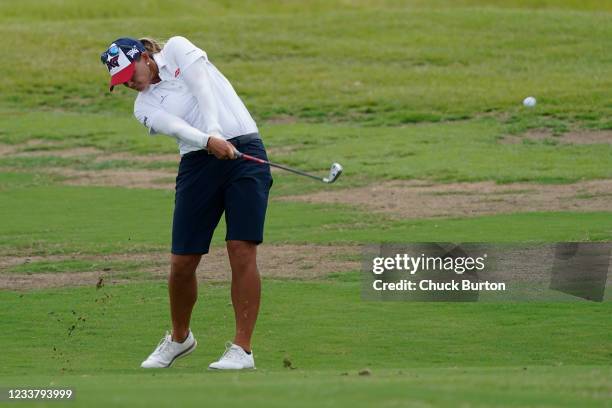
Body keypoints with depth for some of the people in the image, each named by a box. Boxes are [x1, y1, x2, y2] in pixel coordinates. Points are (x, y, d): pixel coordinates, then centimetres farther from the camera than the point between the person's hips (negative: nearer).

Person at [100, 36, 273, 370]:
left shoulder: (177, 49, 8)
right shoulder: (144, 106, 10)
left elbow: (202, 87, -9)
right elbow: (176, 126, -10)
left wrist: (215, 129, -25)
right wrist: (210, 141, -31)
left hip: (244, 151, -3)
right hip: (198, 163, 3)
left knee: (242, 250, -13)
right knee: (182, 261, 0)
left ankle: (242, 349, -11)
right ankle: (179, 338, 25)